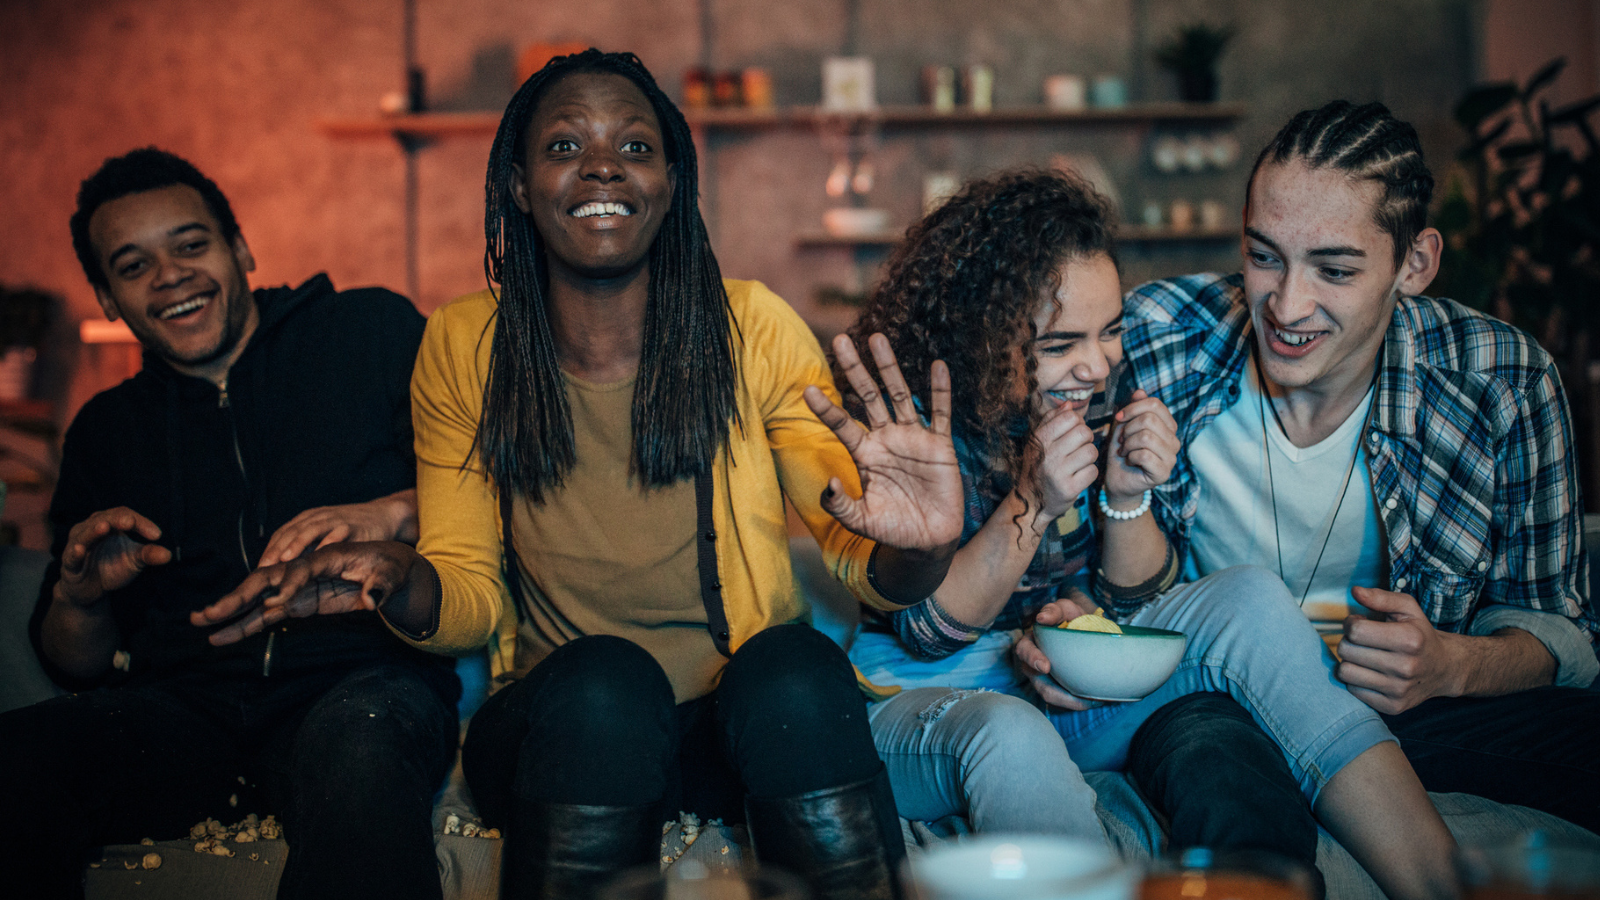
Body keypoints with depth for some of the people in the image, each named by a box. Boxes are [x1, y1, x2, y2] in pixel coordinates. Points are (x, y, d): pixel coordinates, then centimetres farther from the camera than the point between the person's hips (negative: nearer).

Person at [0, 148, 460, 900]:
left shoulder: (374, 331, 11)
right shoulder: (106, 431, 23)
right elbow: (77, 664, 25)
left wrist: (390, 515, -14)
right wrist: (79, 599, 2)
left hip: (363, 677, -3)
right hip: (184, 705, 4)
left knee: (357, 750, -41)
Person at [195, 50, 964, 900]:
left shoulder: (752, 328, -4)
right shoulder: (461, 349, -1)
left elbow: (853, 549, -1)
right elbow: (471, 595, 4)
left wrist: (913, 551, -26)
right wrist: (401, 582, -21)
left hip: (756, 717, 0)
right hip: (553, 725, 0)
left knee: (797, 669, -32)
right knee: (599, 684, -32)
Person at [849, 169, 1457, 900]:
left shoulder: (1097, 393, -3)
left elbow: (1134, 601, 2)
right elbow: (927, 632, -17)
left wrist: (1128, 497, -19)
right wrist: (1031, 503, -29)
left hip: (1070, 688, 5)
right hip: (919, 695, -5)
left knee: (1250, 599, -17)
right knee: (1009, 742, -41)